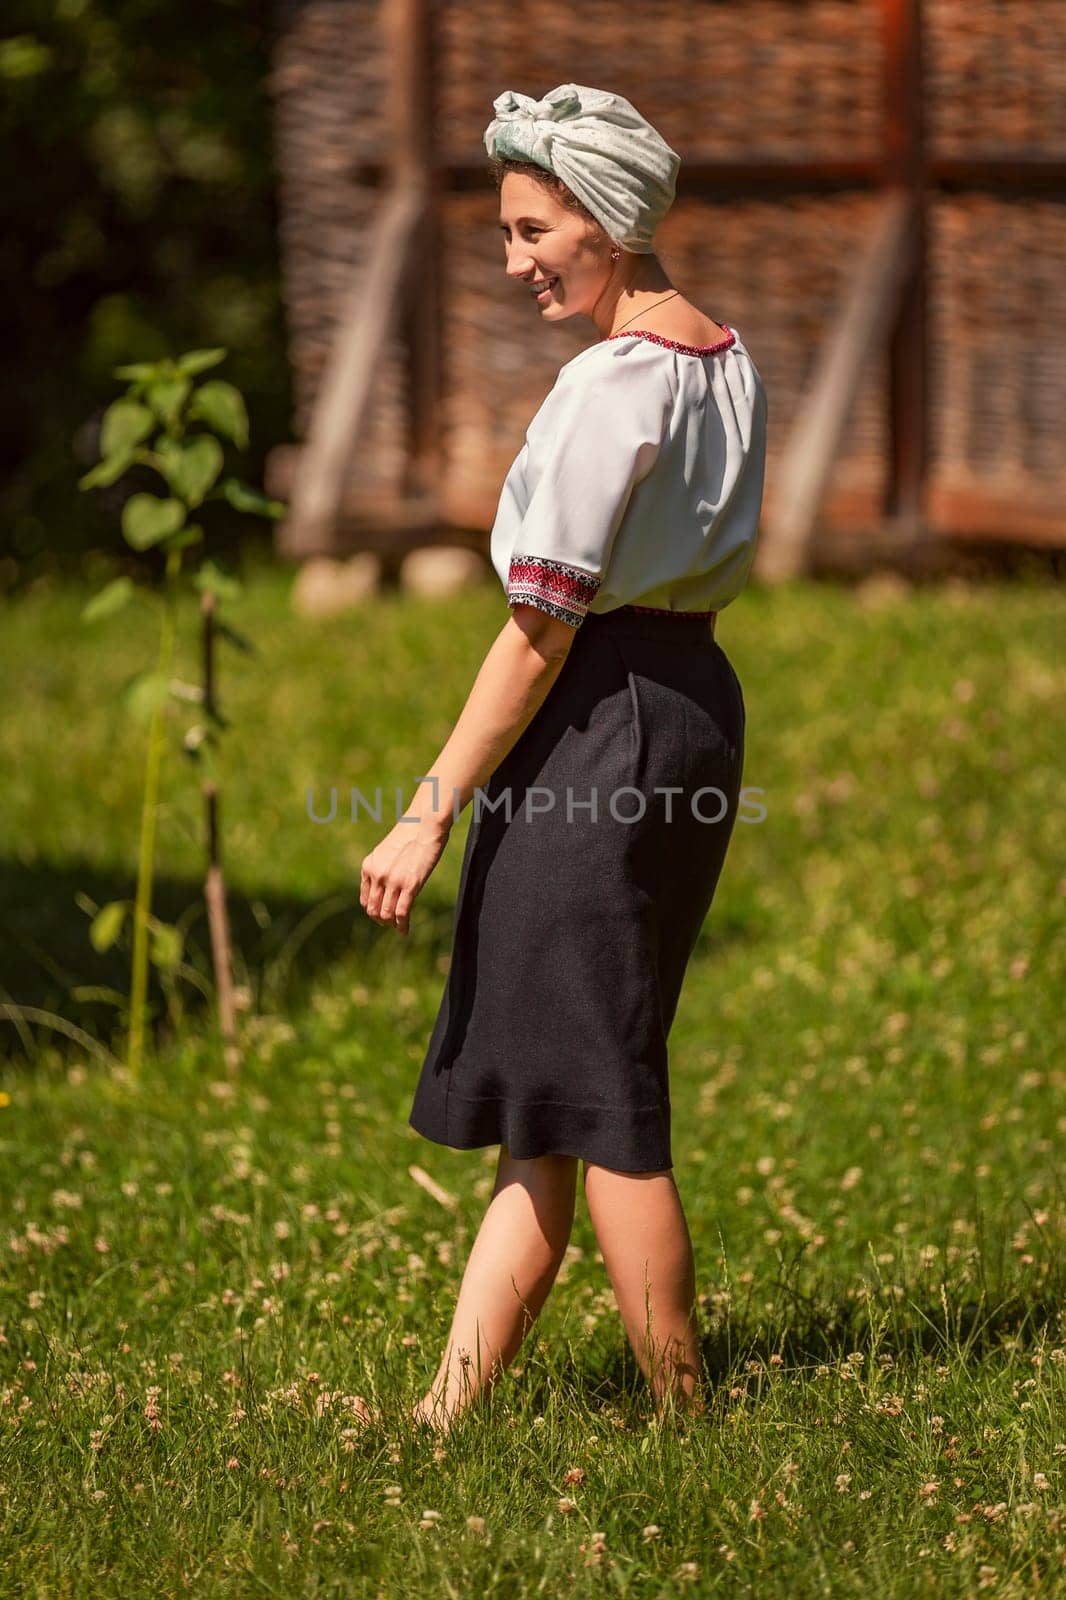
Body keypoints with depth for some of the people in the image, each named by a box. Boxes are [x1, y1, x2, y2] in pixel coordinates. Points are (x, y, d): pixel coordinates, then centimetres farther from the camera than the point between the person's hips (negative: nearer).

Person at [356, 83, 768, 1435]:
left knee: (598, 1100, 0)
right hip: (697, 705, 10)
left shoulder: (608, 384, -17)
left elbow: (542, 630, -18)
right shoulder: (726, 361, 11)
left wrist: (431, 815, -14)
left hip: (598, 732, -10)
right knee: (540, 1095, 10)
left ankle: (681, 1414, 7)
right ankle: (451, 1407, 11)